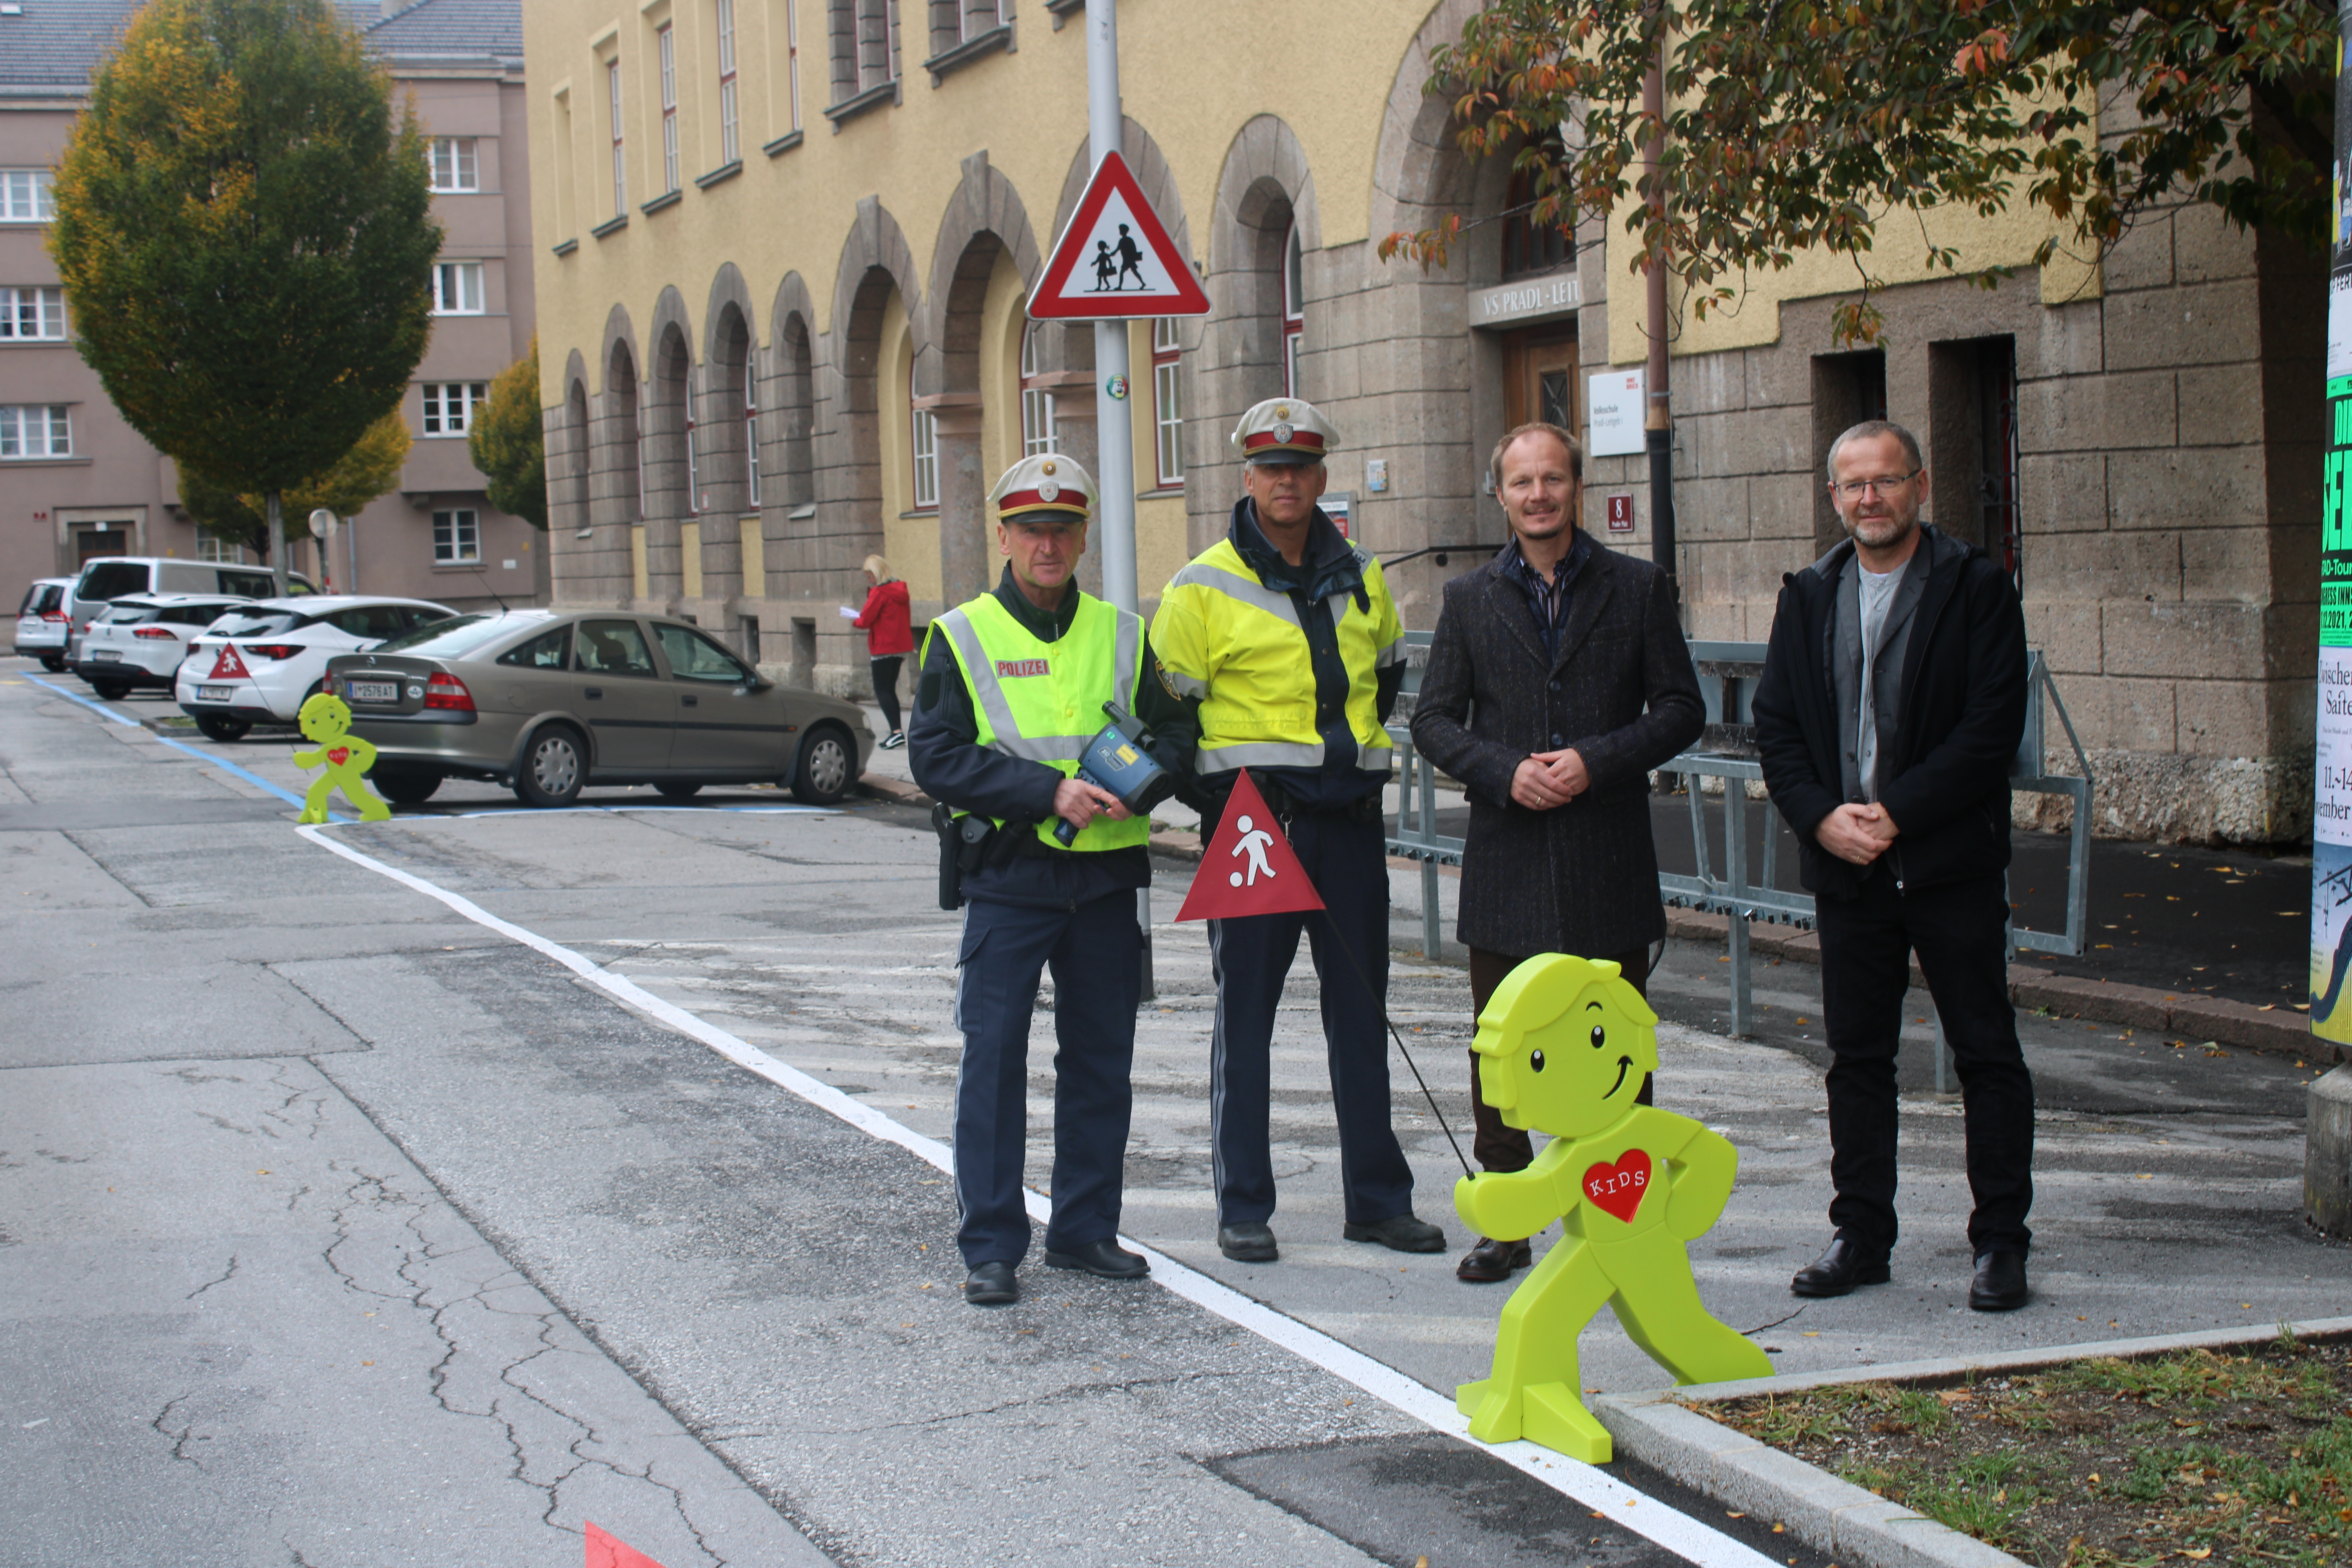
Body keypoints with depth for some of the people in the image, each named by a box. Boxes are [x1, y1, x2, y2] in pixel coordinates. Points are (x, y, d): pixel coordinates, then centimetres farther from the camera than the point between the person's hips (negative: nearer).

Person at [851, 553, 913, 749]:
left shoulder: (879, 593, -16)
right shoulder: (900, 591, 9)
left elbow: (866, 621, -15)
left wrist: (855, 622, 6)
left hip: (884, 648, -8)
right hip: (900, 646, 8)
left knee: (882, 691, -6)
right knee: (890, 689, 15)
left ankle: (897, 731, -20)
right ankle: (896, 733, 12)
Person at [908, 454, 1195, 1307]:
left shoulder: (1121, 635, 10)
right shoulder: (963, 637, 0)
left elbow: (1174, 730, 13)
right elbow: (937, 756, -8)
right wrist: (1048, 792, -17)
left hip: (1106, 876, 4)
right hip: (1008, 876, -3)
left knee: (1101, 1059, 10)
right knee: (994, 1057, -5)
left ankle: (1085, 1228, 22)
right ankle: (991, 1246, 2)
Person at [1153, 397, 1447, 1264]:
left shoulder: (1360, 578, 10)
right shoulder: (1204, 587, -5)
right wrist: (1222, 800, -5)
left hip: (1350, 813, 5)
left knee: (1361, 1006, 10)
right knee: (1245, 1010, 1)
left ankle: (1378, 1199, 19)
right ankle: (1243, 1208, 9)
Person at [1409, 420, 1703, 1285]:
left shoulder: (1638, 588, 4)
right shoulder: (1471, 598, 8)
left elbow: (1681, 709, 2)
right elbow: (1434, 720, 7)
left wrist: (1597, 760, -13)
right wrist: (1506, 772, -10)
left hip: (1609, 860, -1)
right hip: (1507, 858, 1)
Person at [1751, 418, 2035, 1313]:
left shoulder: (1976, 589, -4)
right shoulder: (1808, 598, 10)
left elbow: (1992, 728, -11)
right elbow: (1775, 726, 8)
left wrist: (1896, 813, -16)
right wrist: (1822, 817, -8)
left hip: (1953, 863, -4)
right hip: (1845, 868, 4)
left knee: (1987, 1054, 2)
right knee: (1857, 1054, 9)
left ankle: (2001, 1241, 11)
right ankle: (1861, 1237, 19)